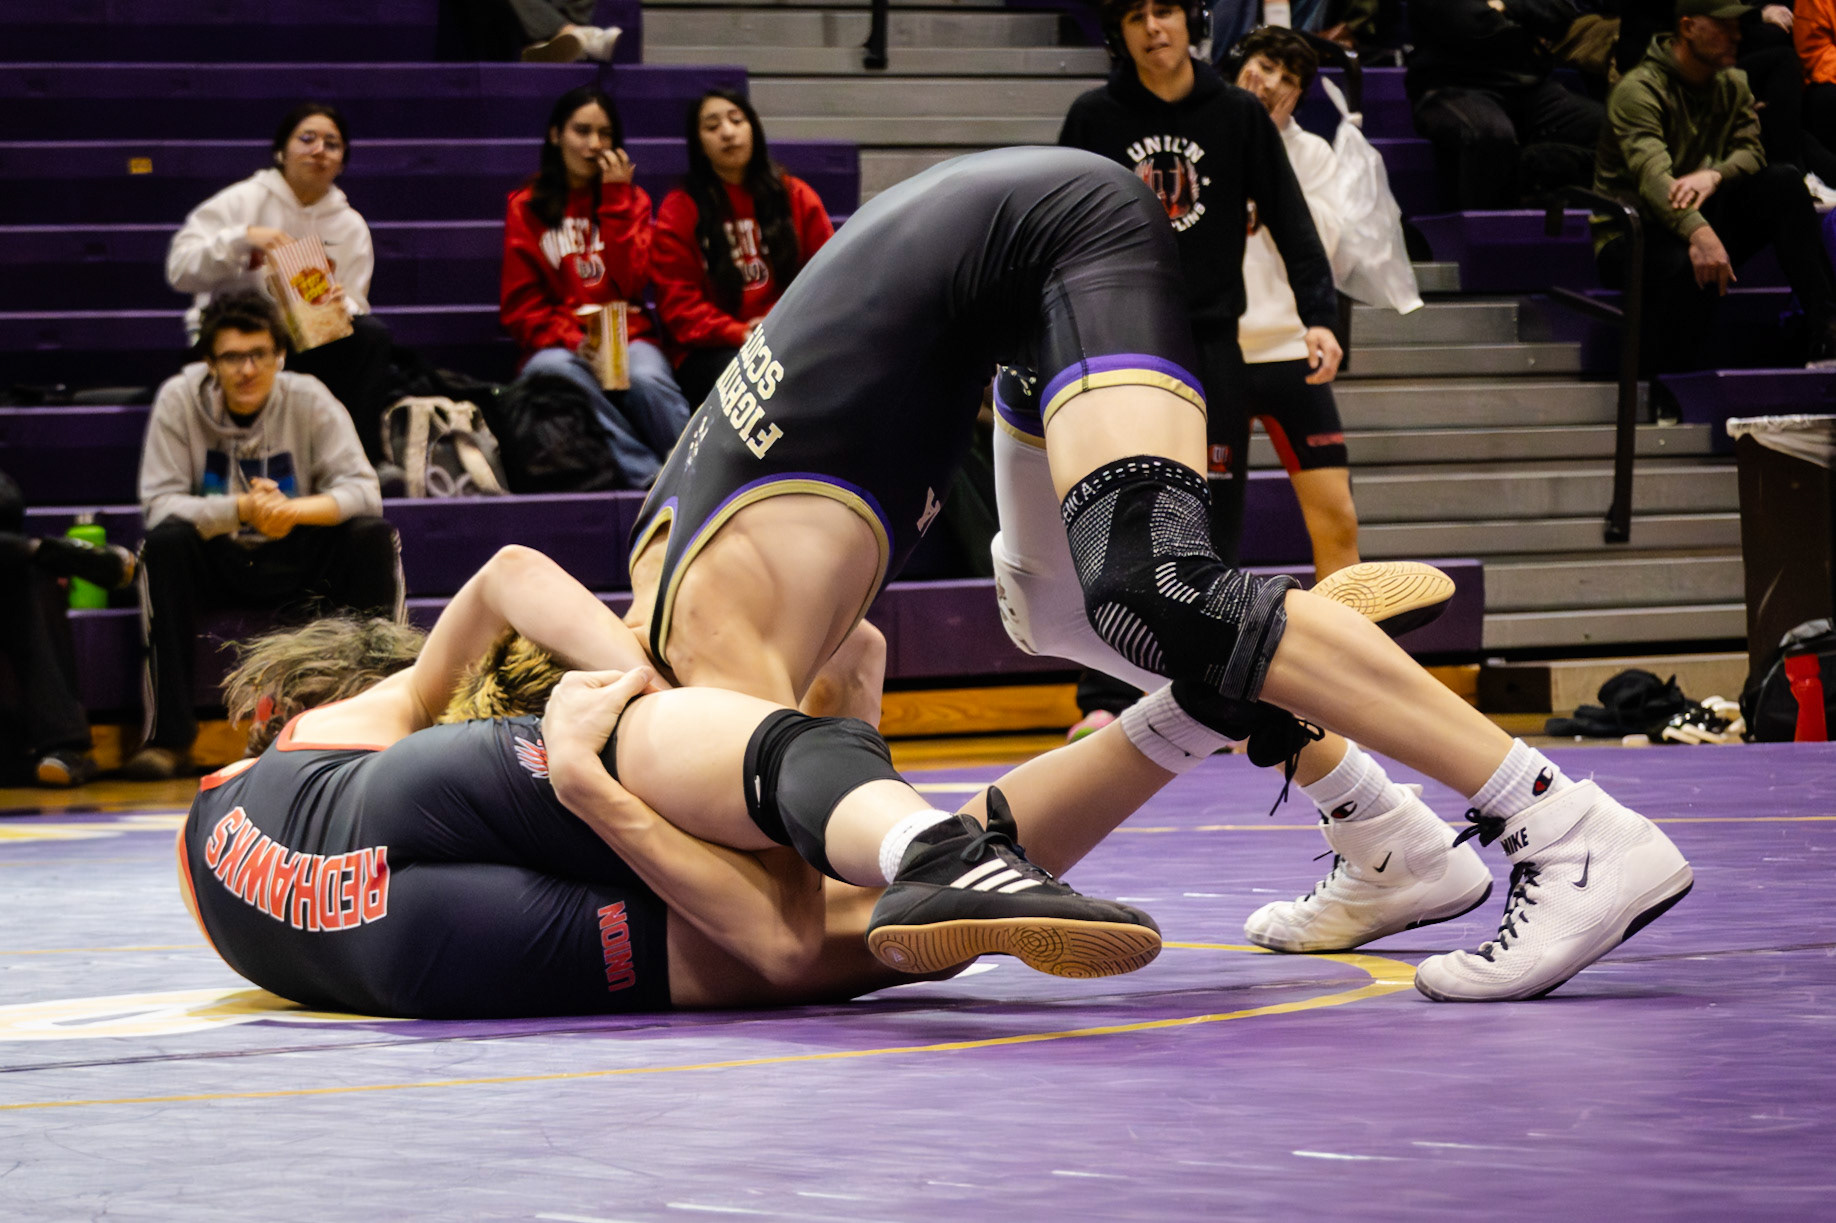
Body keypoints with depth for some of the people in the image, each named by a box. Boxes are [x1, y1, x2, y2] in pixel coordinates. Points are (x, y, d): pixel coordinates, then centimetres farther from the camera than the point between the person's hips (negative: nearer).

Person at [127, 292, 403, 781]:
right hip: (215, 566, -1)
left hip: (299, 565, 1)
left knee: (374, 538, -26)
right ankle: (169, 731, -30)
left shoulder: (308, 400, -9)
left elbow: (363, 490, -16)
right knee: (165, 541, -32)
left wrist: (294, 510, -35)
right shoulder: (179, 401, -10)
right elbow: (160, 504, -16)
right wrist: (242, 510, -32)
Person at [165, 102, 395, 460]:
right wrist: (243, 239, -20)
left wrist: (340, 307, -18)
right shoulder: (242, 200, 2)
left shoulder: (350, 226, 13)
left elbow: (354, 305, 8)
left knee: (371, 336, -25)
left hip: (306, 345, 4)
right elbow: (179, 270, -7)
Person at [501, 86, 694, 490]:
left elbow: (632, 281, -1)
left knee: (647, 380, -35)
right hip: (558, 345, -1)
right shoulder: (525, 207, 13)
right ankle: (650, 476, -43)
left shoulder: (630, 199, 16)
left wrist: (615, 199, -3)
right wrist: (570, 339, -13)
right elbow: (521, 307, 6)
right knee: (557, 371, -38)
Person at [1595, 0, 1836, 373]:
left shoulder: (1731, 86, 10)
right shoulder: (1639, 90, -15)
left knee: (1784, 182, -14)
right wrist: (1698, 233, -50)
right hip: (1630, 239, -7)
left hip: (1703, 224, 7)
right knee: (1687, 265, -40)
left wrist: (1714, 176, -31)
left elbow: (1751, 152, -5)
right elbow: (1651, 173, -32)